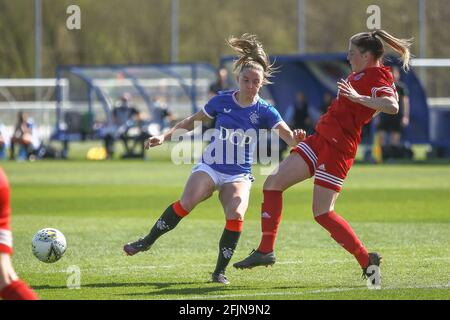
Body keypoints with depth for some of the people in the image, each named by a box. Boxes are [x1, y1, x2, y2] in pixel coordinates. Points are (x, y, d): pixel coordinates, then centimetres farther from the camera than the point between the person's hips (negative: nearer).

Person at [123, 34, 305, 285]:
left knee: (236, 215, -26)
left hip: (239, 175, -1)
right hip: (210, 167, 1)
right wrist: (165, 137, 5)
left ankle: (220, 271, -11)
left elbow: (289, 138, -18)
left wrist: (297, 139, -42)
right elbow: (193, 121, 13)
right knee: (186, 203, -24)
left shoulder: (264, 111, -7)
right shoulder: (222, 101, -2)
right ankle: (147, 242, -7)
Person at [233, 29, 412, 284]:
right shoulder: (361, 74, 14)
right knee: (273, 183, 6)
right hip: (321, 138, 10)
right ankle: (266, 251, 11)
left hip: (338, 146, -10)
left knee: (322, 213, -11)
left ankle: (367, 260, -1)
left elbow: (392, 107, -34)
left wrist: (358, 97, -37)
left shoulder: (378, 77, -14)